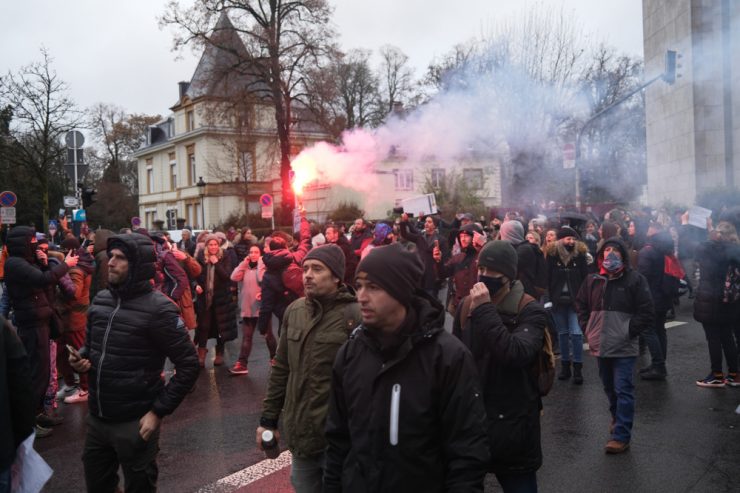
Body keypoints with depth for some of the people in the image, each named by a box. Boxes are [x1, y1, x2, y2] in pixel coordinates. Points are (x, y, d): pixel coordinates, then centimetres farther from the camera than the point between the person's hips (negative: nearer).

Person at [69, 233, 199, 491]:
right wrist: (81, 358, -4)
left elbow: (188, 365, -14)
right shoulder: (100, 300, 3)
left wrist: (159, 411, -15)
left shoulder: (158, 308, -16)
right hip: (96, 418, 6)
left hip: (134, 423, -6)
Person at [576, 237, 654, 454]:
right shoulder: (592, 280, 5)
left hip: (624, 347, -5)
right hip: (601, 345, 5)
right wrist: (589, 330, 8)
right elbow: (581, 306, 17)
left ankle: (621, 435, -1)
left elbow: (646, 313, -7)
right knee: (610, 388, 20)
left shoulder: (635, 279, -7)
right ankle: (618, 418, 41)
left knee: (623, 390, -5)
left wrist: (628, 331, -11)